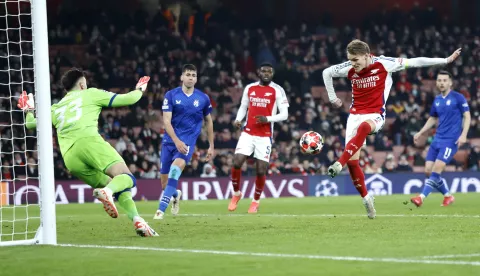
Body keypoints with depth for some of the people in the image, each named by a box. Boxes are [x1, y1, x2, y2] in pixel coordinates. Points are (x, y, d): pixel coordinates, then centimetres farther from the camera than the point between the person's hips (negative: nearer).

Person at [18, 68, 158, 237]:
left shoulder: (56, 108, 31)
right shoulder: (90, 94, 22)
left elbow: (31, 123, 38)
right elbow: (127, 99, 21)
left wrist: (29, 110, 58)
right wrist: (139, 90, 42)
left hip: (70, 158, 5)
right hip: (88, 141, -5)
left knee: (117, 188, 14)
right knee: (127, 178, -17)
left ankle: (137, 220, -7)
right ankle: (106, 191, -51)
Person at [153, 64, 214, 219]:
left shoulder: (203, 98, 3)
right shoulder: (171, 95, -2)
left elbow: (208, 121, 16)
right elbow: (166, 121, -8)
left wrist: (211, 146, 17)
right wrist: (177, 141, -21)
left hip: (188, 141, -1)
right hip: (170, 140, 1)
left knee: (177, 166, -31)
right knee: (164, 182, 5)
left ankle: (161, 209, -32)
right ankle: (176, 195, 44)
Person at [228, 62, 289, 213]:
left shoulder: (277, 91, -3)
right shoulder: (249, 88, 8)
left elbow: (284, 115, -4)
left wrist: (267, 119, -20)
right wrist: (238, 119, -2)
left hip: (265, 136, -2)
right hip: (248, 133, 2)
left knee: (261, 170, -2)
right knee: (237, 163, -11)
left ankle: (256, 201, 18)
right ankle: (236, 193, 13)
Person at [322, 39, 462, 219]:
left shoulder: (383, 64, -11)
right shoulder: (348, 68, -1)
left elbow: (415, 62, -7)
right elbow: (327, 72, 18)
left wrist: (446, 61, -5)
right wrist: (332, 97, 17)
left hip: (375, 115, -4)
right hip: (355, 114, 4)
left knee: (363, 127, -41)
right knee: (352, 161, -7)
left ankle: (339, 164, -48)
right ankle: (366, 198, 11)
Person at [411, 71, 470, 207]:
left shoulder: (458, 98, -4)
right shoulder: (436, 100, 14)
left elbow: (467, 116, -5)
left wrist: (463, 135, -17)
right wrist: (420, 133, 19)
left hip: (450, 140, -7)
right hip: (437, 139, 7)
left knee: (436, 170, -17)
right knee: (428, 171, 0)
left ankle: (421, 198, -21)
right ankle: (448, 196, 16)